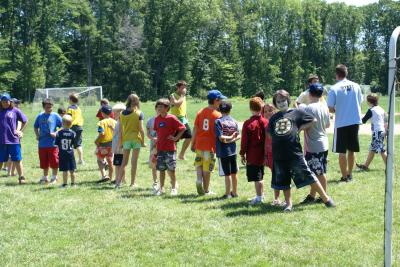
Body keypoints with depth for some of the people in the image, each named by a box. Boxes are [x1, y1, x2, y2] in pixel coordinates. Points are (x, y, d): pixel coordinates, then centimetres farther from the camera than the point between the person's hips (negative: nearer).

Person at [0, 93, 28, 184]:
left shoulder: (15, 111, 2)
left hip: (13, 140, -2)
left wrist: (21, 131, 4)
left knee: (17, 160, 2)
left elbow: (25, 121, 10)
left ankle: (21, 177, 8)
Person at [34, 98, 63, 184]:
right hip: (42, 144, 3)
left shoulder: (55, 116, -1)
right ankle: (45, 177, 25)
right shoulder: (40, 116, 8)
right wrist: (37, 135, 7)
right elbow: (35, 127, 21)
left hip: (53, 143, -3)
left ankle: (54, 178, 13)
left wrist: (56, 133, -12)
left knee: (54, 162, -1)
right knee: (44, 162, 11)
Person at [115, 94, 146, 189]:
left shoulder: (122, 114, 3)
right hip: (136, 139, -3)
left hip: (126, 139, 3)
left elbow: (120, 130, 3)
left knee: (124, 162, 12)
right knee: (134, 162, 5)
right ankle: (132, 183, 11)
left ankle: (118, 181, 4)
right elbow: (141, 129, -10)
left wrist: (120, 142, 10)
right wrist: (143, 141, -2)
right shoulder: (139, 113, -6)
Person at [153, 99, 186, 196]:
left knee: (171, 169, 0)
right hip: (160, 148, 5)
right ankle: (161, 188, 15)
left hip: (170, 148, -5)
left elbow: (183, 128, -6)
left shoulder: (171, 118, -8)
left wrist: (176, 138, -9)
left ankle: (174, 188, 12)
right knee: (161, 169, 8)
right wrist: (157, 140, 13)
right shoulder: (157, 119, 8)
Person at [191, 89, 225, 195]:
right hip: (210, 146, -4)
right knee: (207, 168, 5)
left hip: (199, 144, 4)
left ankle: (199, 179, -6)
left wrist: (193, 144, 13)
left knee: (199, 164, 19)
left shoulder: (200, 112, 3)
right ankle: (206, 190, 14)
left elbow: (195, 129, 5)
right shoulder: (217, 115, -10)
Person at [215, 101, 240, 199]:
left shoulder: (218, 121, -12)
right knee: (234, 173, 14)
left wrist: (230, 137, -6)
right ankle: (234, 192, 25)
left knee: (227, 173, 0)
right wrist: (232, 139, -10)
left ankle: (227, 193, 8)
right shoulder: (234, 121, 4)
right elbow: (239, 136, -1)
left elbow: (221, 137, -19)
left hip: (223, 151, -5)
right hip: (233, 150, 5)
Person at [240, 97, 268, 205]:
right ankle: (260, 196, 28)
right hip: (263, 155, 6)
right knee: (260, 176, 19)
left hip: (252, 156, -6)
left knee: (256, 178, -2)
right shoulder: (266, 122, 0)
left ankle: (259, 198, 1)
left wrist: (242, 154, -1)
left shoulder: (248, 124, -15)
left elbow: (244, 141, -11)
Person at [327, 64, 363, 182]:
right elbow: (360, 103, 8)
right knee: (351, 150, 14)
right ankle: (349, 174, 21)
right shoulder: (356, 86, 2)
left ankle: (344, 176, 5)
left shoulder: (334, 89, -9)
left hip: (341, 123, -4)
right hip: (355, 121, 4)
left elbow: (330, 109, -9)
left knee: (342, 151, 3)